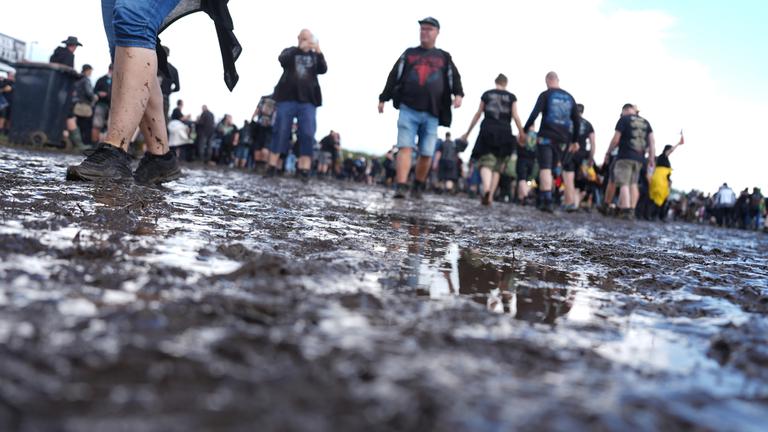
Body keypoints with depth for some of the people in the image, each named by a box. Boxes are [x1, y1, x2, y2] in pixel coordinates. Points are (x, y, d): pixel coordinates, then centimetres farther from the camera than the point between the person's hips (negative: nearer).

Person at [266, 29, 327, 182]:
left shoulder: (315, 56, 16)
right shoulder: (290, 52, 13)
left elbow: (323, 70, -1)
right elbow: (282, 60, -9)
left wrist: (319, 53, -18)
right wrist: (300, 48, -19)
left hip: (308, 100, 1)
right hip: (288, 97, -1)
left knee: (308, 134, -9)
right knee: (281, 131, -4)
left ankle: (304, 169, -10)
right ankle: (272, 166, -1)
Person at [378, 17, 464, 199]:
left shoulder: (444, 58, 16)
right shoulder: (409, 54, 16)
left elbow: (454, 78, 10)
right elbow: (394, 77, 14)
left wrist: (458, 94, -10)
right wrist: (383, 99, 8)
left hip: (432, 113, 1)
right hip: (408, 109, -1)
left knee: (426, 154, 2)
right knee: (405, 147, -13)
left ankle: (418, 187, 20)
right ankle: (400, 187, -19)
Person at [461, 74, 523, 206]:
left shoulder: (486, 94, 10)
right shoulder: (511, 97, 9)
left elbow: (478, 115, 10)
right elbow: (515, 117, 1)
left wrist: (468, 132, 16)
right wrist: (522, 134, 8)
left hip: (487, 131, -1)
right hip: (504, 133, 1)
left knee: (486, 162, -7)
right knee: (497, 167, 9)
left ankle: (486, 189, -35)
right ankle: (490, 196, 2)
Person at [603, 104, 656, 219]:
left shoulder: (624, 119, 0)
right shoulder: (645, 122, 16)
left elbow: (615, 140, -5)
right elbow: (652, 142, 10)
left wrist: (608, 153, 8)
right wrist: (651, 159, 11)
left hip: (625, 156, -5)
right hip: (639, 158, 6)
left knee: (624, 184, -10)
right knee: (633, 184, 13)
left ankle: (626, 211, -21)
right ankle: (632, 211, 10)